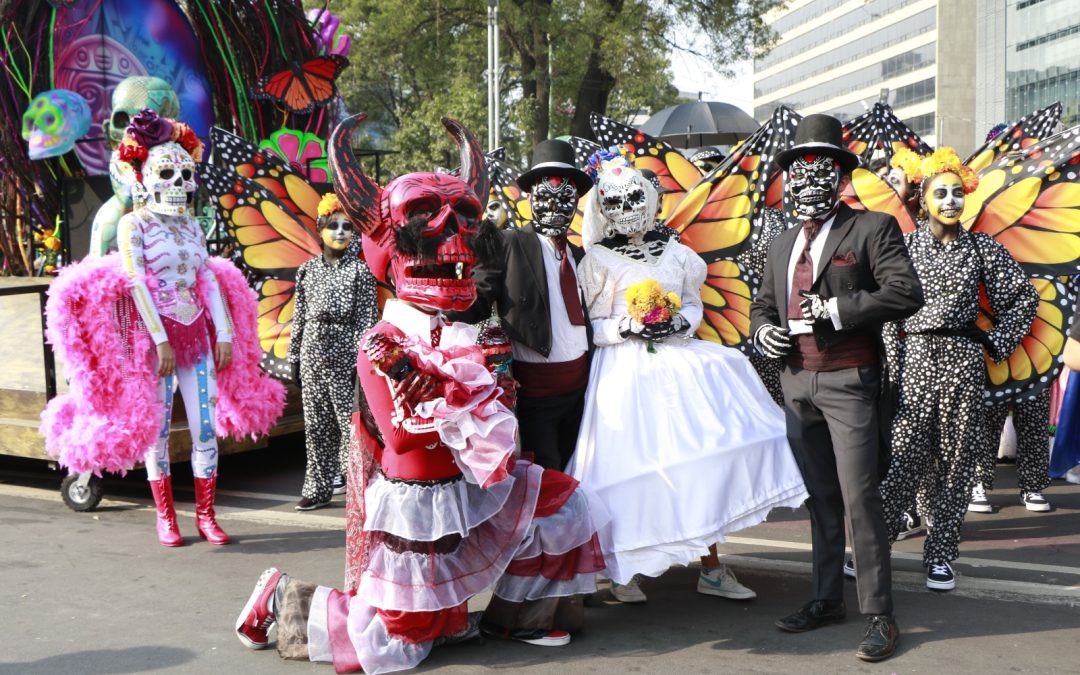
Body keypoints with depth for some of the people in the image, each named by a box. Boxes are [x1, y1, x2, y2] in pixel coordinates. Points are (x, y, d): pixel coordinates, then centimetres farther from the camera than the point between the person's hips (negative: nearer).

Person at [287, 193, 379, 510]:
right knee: (315, 425, 7)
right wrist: (295, 357, 9)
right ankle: (318, 487, 15)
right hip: (313, 353, 4)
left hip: (344, 353, -4)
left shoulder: (360, 270, -1)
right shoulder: (308, 270, 10)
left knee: (350, 420, -7)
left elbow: (366, 318, -5)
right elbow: (299, 317, 12)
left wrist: (361, 360, -11)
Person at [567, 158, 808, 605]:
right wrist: (627, 328, -15)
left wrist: (678, 324, -5)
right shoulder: (597, 261, 3)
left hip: (680, 362, 3)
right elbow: (588, 325, 1)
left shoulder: (675, 254, 13)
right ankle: (624, 572, 7)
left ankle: (711, 568, 5)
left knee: (703, 455, -3)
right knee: (631, 463, -7)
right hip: (625, 370, -3)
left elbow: (694, 304, 15)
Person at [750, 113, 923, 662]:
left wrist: (836, 311, -18)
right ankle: (827, 600, 21)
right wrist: (762, 331, 2)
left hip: (848, 382, -6)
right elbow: (762, 303, 25)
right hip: (797, 385, 6)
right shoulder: (782, 245, 18)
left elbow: (907, 292, -13)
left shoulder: (872, 228, -2)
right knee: (819, 499, 12)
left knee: (859, 498, -7)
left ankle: (879, 615, 0)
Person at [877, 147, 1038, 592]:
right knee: (902, 457, -6)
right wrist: (890, 346, 0)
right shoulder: (905, 245, 5)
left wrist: (996, 342, 6)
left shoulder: (981, 248, 7)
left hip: (963, 363, 1)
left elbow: (1024, 297, 13)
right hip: (914, 359, -1)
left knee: (955, 460, 3)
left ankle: (941, 555, 11)